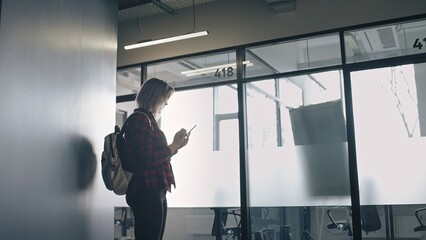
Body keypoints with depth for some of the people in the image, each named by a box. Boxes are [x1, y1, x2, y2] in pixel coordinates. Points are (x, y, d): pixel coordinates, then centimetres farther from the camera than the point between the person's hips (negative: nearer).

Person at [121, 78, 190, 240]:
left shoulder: (148, 120, 20)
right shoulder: (139, 119, -10)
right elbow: (148, 160, -19)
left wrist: (177, 146, 14)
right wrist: (175, 145, -9)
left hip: (155, 193, 10)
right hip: (146, 193, -10)